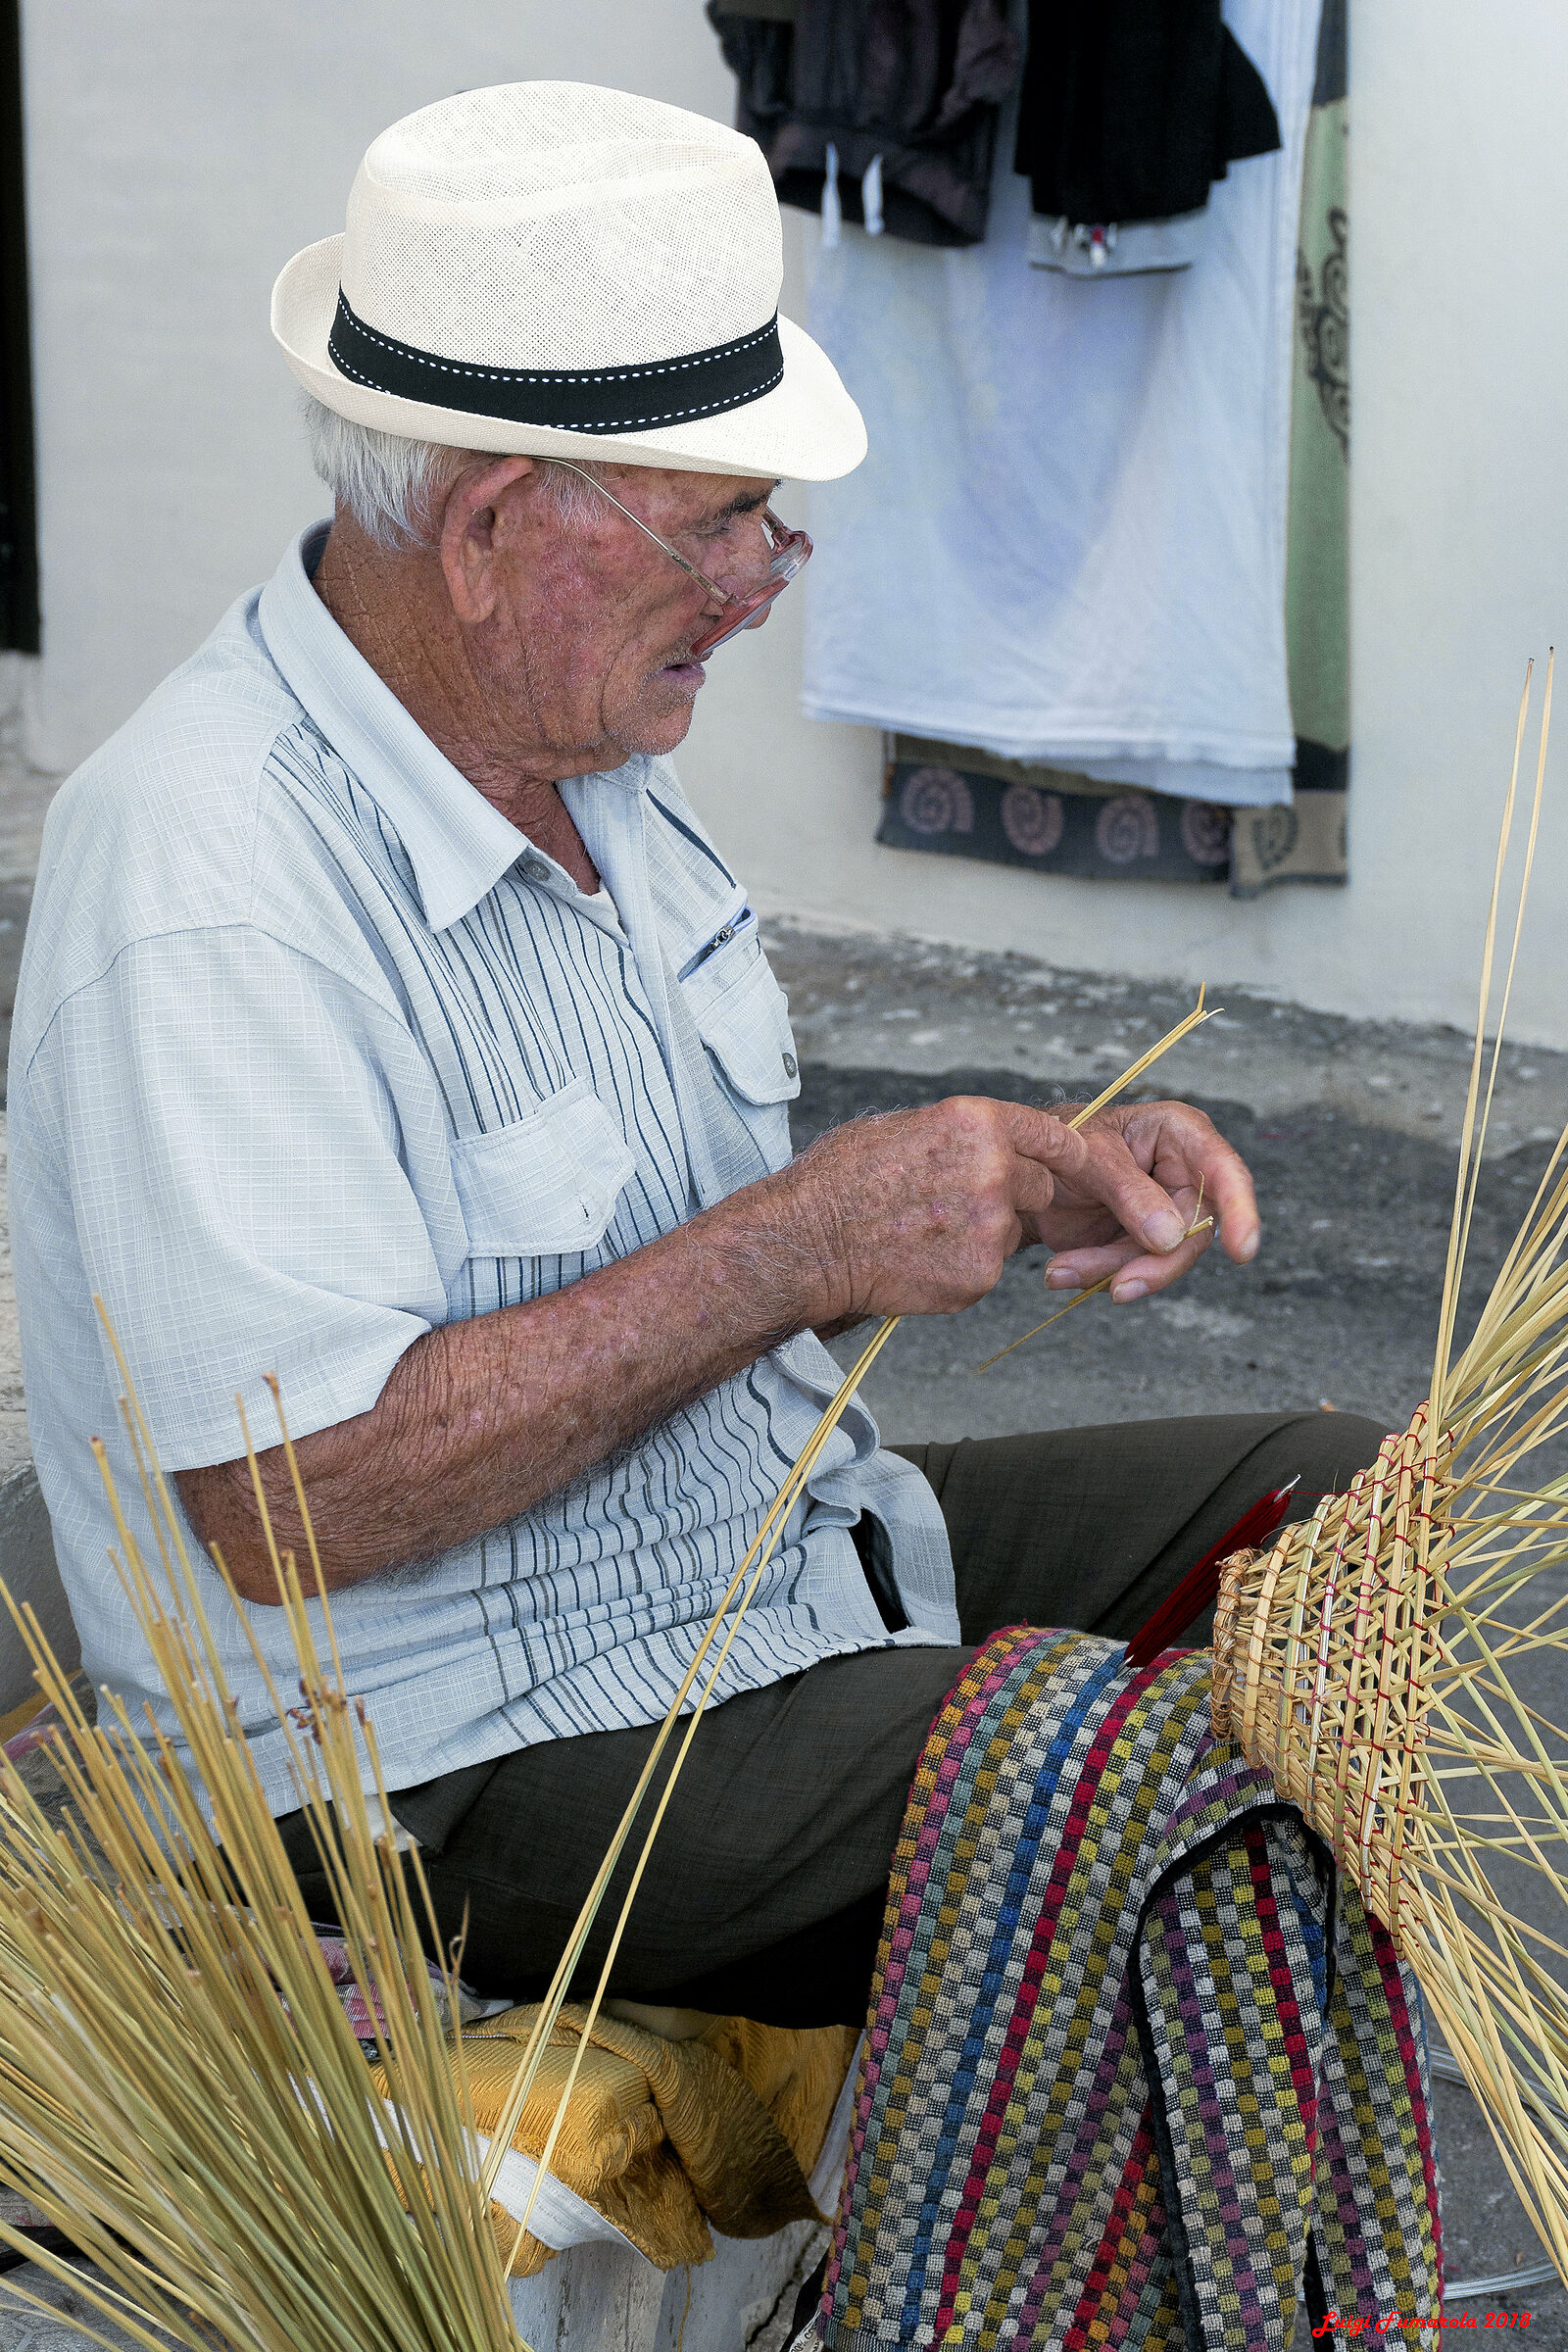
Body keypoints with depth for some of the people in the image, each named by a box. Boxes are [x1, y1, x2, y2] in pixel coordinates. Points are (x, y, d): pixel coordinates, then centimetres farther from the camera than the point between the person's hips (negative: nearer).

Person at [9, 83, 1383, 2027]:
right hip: (480, 1758, -10)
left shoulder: (574, 746, 6)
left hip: (767, 1555, 10)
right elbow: (288, 1503, -29)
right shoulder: (206, 888, -25)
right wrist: (802, 1243, -26)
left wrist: (1017, 1175, -3)